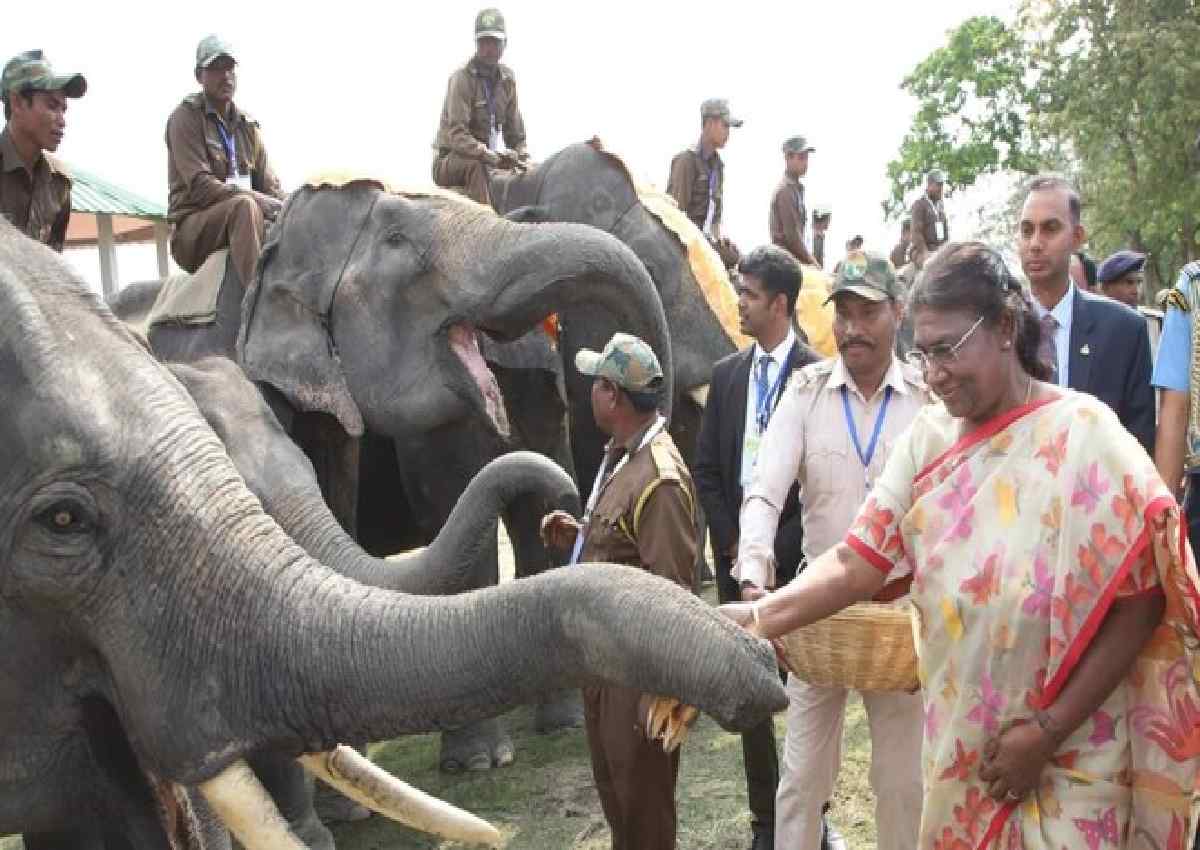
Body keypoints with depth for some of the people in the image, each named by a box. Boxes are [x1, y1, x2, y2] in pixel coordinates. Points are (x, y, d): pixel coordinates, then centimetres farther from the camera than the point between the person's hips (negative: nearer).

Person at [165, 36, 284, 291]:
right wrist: (267, 203, -22)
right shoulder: (185, 117, -4)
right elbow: (200, 186, -16)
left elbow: (269, 184, 12)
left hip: (241, 221, 7)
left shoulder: (247, 125, 16)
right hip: (192, 229, -6)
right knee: (245, 205, -35)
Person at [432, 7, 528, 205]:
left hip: (484, 157, 7)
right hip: (450, 158, -7)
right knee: (476, 166, -38)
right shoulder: (462, 78, -14)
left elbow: (515, 131, 14)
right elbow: (457, 134, -24)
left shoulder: (507, 79, 7)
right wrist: (490, 156, -38)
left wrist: (520, 156, -6)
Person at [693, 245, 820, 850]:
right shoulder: (727, 374, 9)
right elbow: (706, 470, 10)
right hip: (737, 554, 4)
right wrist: (732, 545, 1)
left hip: (794, 557, -4)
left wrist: (779, 550, -10)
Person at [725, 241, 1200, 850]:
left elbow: (1141, 601, -15)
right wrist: (759, 616, -22)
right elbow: (856, 563, -6)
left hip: (1071, 755, -4)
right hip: (959, 746, 4)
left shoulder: (1081, 435, -14)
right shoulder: (927, 441, -1)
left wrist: (1050, 729, -15)